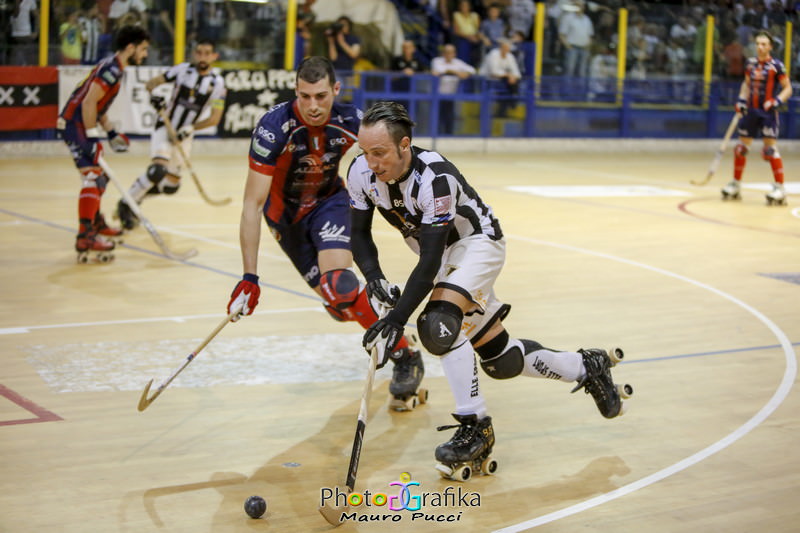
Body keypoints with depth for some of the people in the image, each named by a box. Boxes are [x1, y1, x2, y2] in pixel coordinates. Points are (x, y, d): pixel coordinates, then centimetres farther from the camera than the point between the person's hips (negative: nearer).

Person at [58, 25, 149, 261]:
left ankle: (96, 222, 40)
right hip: (74, 124, -11)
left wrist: (111, 132, 20)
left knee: (101, 175, 22)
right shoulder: (112, 69, -17)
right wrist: (92, 138, -23)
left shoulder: (114, 68, 16)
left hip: (82, 124, 11)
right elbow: (88, 103, -24)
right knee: (93, 177, -18)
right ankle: (84, 238, -24)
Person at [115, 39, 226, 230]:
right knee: (158, 170, -25)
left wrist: (190, 128, -17)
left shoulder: (217, 83, -5)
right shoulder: (183, 70, -6)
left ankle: (140, 191, 30)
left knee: (171, 185, 4)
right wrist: (153, 94, -23)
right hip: (164, 128, -3)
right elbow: (151, 83, -1)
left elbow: (214, 119, -5)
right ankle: (126, 204, -9)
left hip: (184, 136, 3)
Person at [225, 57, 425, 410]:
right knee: (336, 301, -2)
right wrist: (250, 277, -35)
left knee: (338, 283, -25)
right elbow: (252, 203, -31)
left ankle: (405, 358, -13)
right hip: (286, 213, 0)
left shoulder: (352, 121, -23)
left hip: (330, 201, 0)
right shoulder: (274, 129, -31)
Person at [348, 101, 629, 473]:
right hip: (441, 254, 7)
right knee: (498, 358, 10)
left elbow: (430, 261, -34)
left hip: (477, 243, -7)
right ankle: (585, 367, 32)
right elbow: (360, 233, -4)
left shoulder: (435, 178, -35)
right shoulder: (361, 173, -16)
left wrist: (398, 317, -37)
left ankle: (476, 427, -17)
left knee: (438, 324, -31)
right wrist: (373, 275, -23)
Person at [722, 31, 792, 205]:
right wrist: (741, 100, 7)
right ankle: (736, 184, 21)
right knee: (741, 147, 8)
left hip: (768, 112, -5)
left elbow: (787, 88, -5)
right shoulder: (750, 63, 7)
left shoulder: (776, 65, -8)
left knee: (770, 149, -11)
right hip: (751, 111, 5)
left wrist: (777, 101, -21)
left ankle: (780, 188, -7)